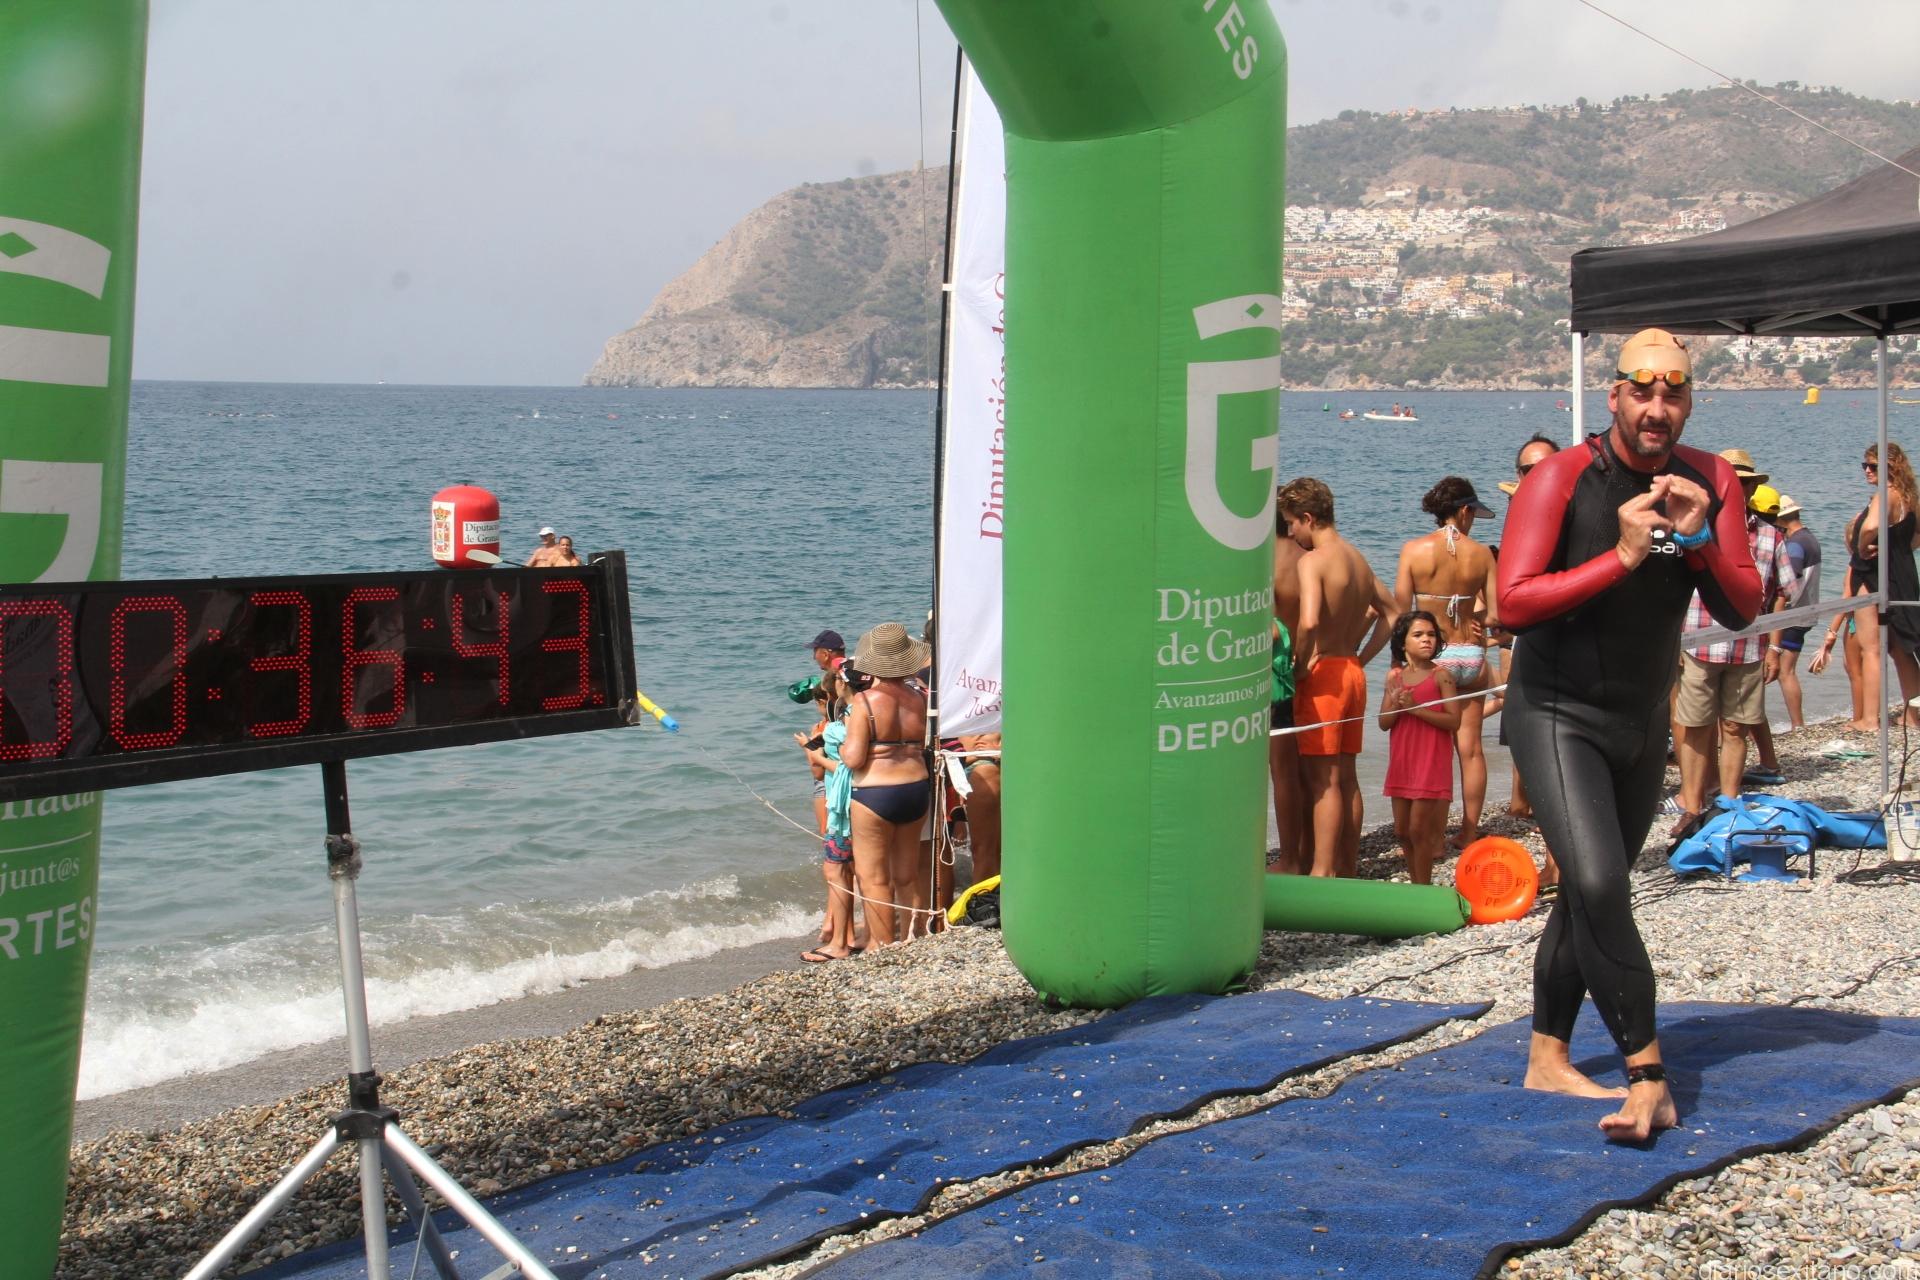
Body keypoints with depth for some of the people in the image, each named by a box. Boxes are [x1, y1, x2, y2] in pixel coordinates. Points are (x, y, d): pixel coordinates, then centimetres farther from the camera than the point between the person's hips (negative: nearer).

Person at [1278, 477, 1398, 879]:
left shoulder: (1313, 560, -14)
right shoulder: (1358, 560, 13)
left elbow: (1309, 622, -30)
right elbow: (1392, 611, 25)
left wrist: (1299, 665, -15)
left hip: (1323, 674, -8)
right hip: (1352, 673, 8)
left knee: (1322, 778, -6)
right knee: (1345, 777, 13)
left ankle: (1322, 872, -5)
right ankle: (1348, 867, 19)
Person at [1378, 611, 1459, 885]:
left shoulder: (1441, 675, -7)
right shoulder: (1395, 676, 7)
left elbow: (1454, 721, -14)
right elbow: (1384, 723, 5)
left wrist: (1416, 708, -20)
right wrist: (1396, 706, -15)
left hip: (1431, 762, -5)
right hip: (1401, 763, 6)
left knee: (1418, 829, -6)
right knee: (1402, 830, 11)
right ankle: (1415, 884, 25)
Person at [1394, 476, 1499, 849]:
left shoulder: (1414, 549, -6)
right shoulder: (1481, 554, -2)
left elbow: (1400, 611, -7)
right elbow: (1497, 614, -3)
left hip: (1432, 658, -2)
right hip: (1471, 655, 2)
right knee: (1471, 748, 10)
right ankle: (1469, 835, 16)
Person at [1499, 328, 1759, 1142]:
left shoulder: (1711, 483, -1)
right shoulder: (1563, 478, -16)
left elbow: (1742, 611, -4)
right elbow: (1513, 603, -24)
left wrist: (1698, 538, -21)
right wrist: (1621, 557, -28)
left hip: (1642, 722, 6)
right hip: (1556, 715, -6)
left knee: (1590, 897, 14)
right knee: (1599, 886, -21)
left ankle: (1547, 1057, 26)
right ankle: (1648, 1078, -18)